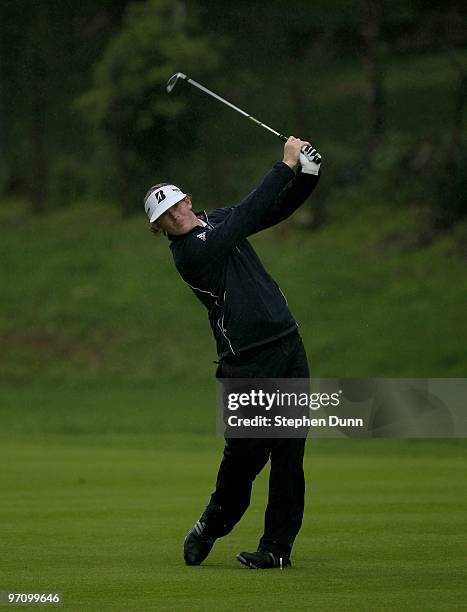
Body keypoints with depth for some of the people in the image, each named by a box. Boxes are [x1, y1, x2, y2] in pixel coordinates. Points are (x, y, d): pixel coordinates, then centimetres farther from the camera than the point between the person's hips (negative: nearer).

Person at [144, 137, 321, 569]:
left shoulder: (217, 221, 13)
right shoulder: (188, 254, -11)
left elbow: (278, 208, 15)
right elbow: (249, 214, -17)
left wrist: (308, 173, -3)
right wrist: (286, 165, -13)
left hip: (288, 344, 6)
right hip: (247, 362, -6)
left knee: (289, 451, 1)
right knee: (248, 449, -7)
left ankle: (278, 546, 4)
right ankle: (213, 524, 19)